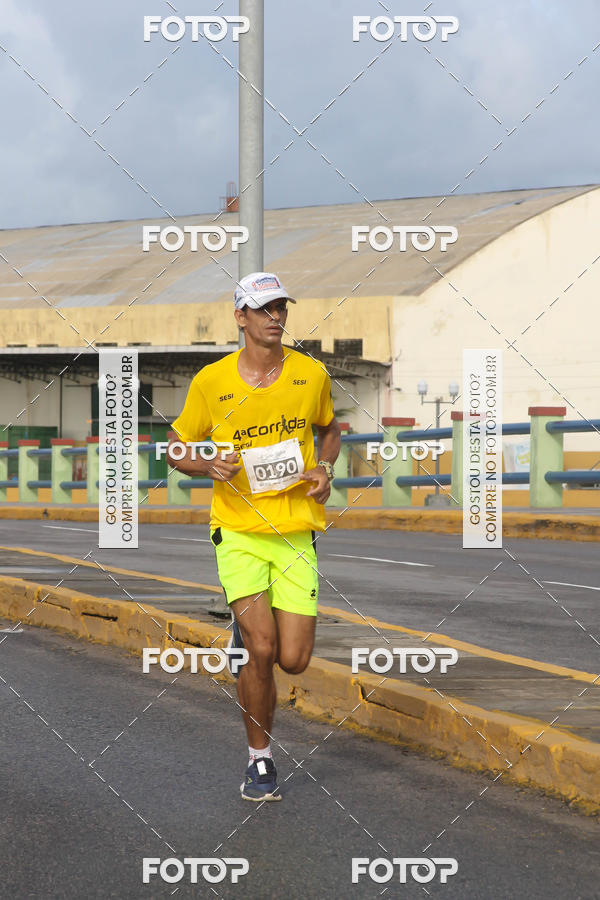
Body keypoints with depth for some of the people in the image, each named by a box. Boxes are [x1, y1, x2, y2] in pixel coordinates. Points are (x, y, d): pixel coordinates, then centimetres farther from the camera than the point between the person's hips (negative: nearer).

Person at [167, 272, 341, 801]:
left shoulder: (312, 374, 1)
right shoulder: (211, 381, -4)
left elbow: (329, 428, 21)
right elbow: (178, 450, 8)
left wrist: (325, 468, 1)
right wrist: (209, 466, -14)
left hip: (296, 532, 2)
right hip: (239, 532, -2)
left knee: (293, 660, -4)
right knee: (262, 650, -15)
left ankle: (248, 630, 33)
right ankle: (260, 760, 5)